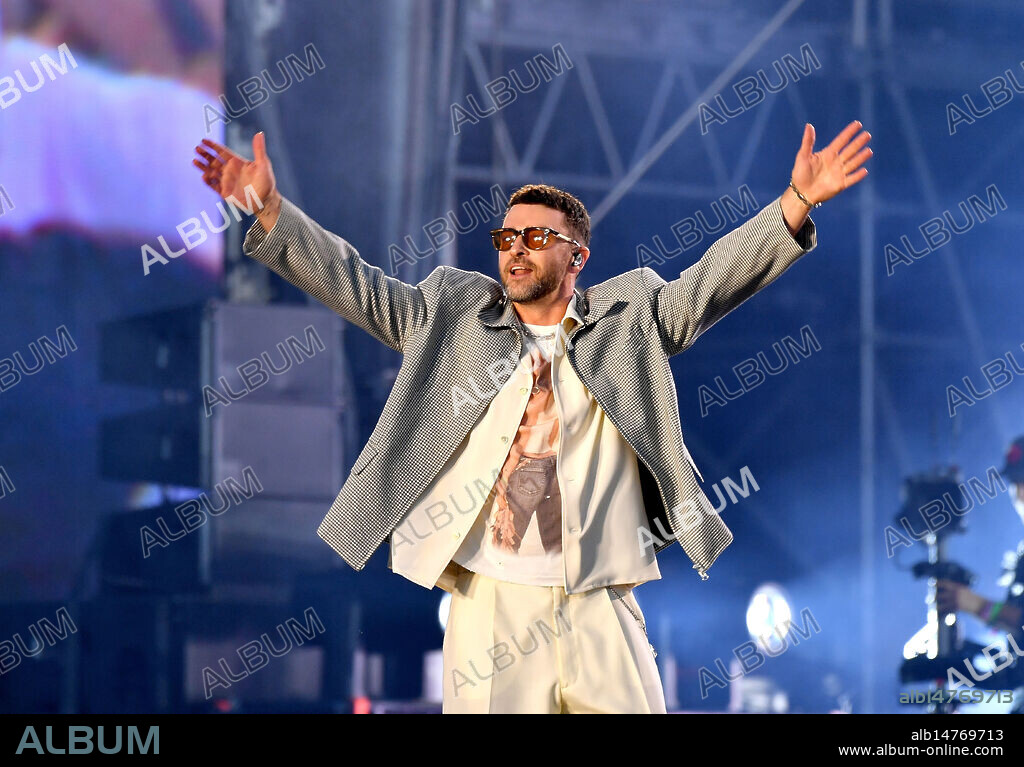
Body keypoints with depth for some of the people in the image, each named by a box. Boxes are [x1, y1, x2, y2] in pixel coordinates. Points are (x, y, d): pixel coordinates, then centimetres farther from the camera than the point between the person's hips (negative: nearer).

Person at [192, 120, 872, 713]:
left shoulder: (631, 316, 12)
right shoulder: (453, 312, 13)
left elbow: (712, 281, 4)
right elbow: (358, 287, 10)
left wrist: (797, 203, -8)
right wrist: (269, 211, 1)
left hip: (602, 607, 0)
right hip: (488, 600, 0)